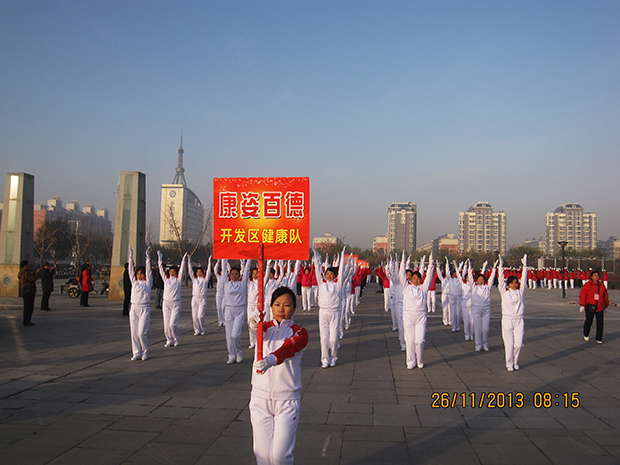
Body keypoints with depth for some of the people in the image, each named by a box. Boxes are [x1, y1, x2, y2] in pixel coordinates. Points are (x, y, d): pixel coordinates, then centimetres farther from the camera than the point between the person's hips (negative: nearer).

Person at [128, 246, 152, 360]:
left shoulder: (147, 282, 4)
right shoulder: (134, 282, 12)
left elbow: (149, 270, -4)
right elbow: (130, 270, 10)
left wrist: (148, 257, -8)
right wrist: (131, 256, 6)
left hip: (144, 309, -4)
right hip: (134, 308, 4)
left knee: (141, 333, -8)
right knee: (134, 333, 4)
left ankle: (145, 352, 10)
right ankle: (136, 353, 13)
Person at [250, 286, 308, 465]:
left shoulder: (299, 333, -2)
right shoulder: (266, 328, 6)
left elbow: (288, 348, -25)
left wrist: (271, 360, -46)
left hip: (287, 400, -2)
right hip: (260, 398, 2)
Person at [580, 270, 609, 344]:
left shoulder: (602, 285, 8)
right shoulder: (587, 285, -4)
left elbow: (606, 296, 16)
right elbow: (582, 295, -6)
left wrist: (605, 306, 16)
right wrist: (582, 305, -9)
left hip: (600, 307, 3)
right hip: (590, 307, -3)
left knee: (600, 323, -2)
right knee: (588, 322, 7)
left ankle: (599, 339, 4)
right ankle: (586, 335, 32)